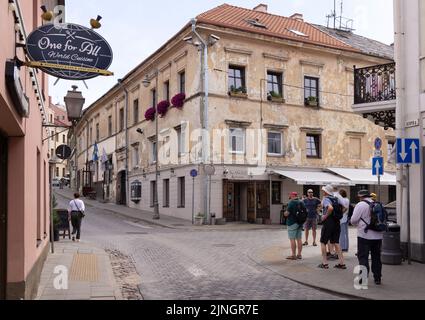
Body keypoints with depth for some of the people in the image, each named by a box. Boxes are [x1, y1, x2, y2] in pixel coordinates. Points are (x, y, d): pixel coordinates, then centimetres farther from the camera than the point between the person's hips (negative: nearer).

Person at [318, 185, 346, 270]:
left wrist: (326, 215, -19)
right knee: (336, 243, 12)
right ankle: (342, 263, 9)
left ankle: (324, 263, 7)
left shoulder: (326, 199, -13)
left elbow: (330, 208, -33)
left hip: (328, 222, -7)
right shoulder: (335, 199, 10)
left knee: (323, 242, 6)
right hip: (337, 223, 7)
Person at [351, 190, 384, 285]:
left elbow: (353, 220, -10)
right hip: (378, 236, 6)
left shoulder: (360, 205, -10)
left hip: (364, 235, -6)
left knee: (363, 257, 1)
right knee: (376, 257, 14)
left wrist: (357, 225, 10)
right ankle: (377, 279, 19)